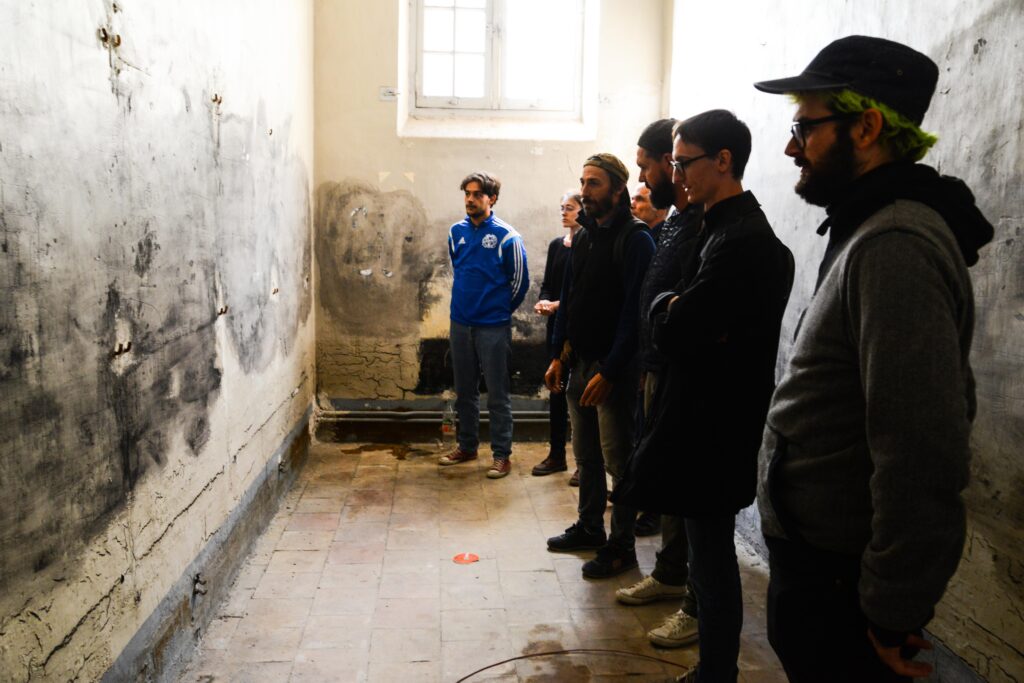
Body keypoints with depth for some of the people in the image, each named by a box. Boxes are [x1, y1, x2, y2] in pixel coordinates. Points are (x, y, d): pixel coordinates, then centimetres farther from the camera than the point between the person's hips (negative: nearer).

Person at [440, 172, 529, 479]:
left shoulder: (506, 236, -10)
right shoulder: (457, 232, 5)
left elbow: (520, 281, -2)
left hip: (494, 326, -5)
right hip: (460, 323, 5)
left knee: (498, 395, 2)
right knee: (464, 391, 15)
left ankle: (501, 454, 11)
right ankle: (466, 445, 29)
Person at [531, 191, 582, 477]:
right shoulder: (556, 245, 12)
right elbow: (547, 284, 14)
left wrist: (560, 304, -18)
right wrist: (543, 301, -6)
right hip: (557, 326, 6)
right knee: (556, 389, 10)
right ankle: (556, 454, 20)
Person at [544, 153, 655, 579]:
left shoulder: (635, 239, -12)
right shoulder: (583, 237, 13)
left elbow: (634, 312, -18)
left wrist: (609, 371, -20)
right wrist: (559, 356, 12)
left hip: (613, 367, -8)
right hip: (578, 362, 8)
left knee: (617, 457, 1)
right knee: (585, 453, 17)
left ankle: (621, 545, 13)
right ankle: (590, 527, 31)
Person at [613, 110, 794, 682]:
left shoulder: (741, 241, -20)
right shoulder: (728, 229, 12)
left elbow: (671, 331, -21)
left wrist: (666, 308, -3)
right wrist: (677, 309, -5)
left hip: (713, 428, -10)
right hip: (707, 419, 10)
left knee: (712, 558, 3)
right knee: (710, 554, 18)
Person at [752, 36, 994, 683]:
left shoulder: (894, 247, -23)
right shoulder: (872, 231, 11)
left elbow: (923, 452, -28)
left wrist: (895, 612, -20)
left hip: (837, 579, -9)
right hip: (822, 552, 9)